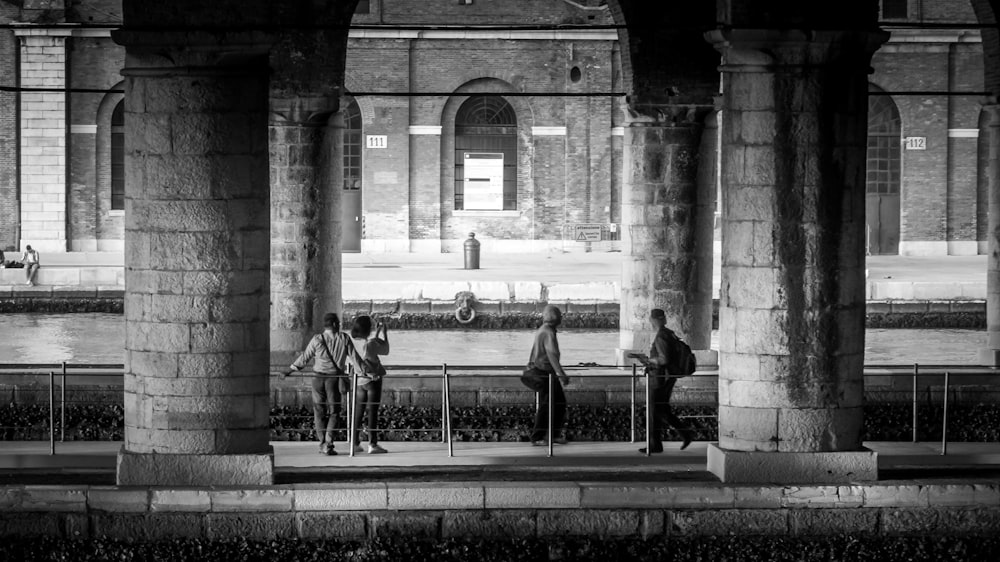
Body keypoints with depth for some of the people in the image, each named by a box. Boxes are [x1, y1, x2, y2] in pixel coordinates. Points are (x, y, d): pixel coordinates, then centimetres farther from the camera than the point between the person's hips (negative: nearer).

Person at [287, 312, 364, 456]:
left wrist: (290, 370, 14)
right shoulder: (344, 339, -1)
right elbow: (354, 358, 2)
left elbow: (305, 358, 3)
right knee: (334, 412, 4)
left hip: (318, 378, 1)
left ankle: (322, 444, 8)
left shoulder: (317, 339, -1)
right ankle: (328, 445, -7)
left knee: (319, 411, 10)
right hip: (335, 378, -1)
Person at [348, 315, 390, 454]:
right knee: (372, 412, -3)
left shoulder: (354, 343, 0)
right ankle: (372, 444, -4)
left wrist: (377, 333, 24)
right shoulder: (370, 343, -18)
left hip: (359, 380, 6)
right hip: (372, 380, -6)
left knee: (358, 412, 10)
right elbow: (385, 350, -1)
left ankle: (355, 444, 12)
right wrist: (384, 333, 7)